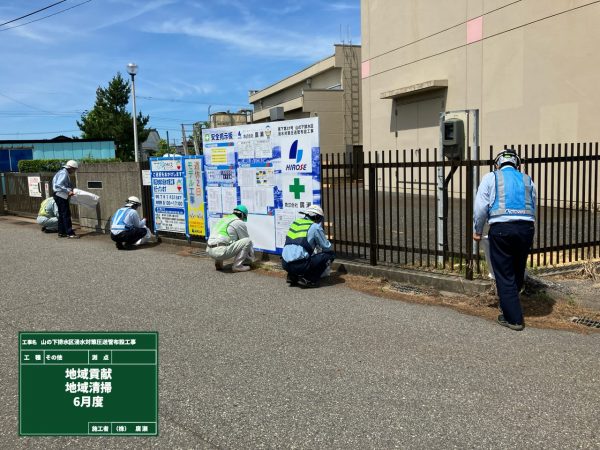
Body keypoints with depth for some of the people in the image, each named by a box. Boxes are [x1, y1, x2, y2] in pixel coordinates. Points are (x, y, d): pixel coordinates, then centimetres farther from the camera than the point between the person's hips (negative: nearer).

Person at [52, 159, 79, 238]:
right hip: (61, 196, -11)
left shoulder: (63, 172, 15)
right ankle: (70, 233, -9)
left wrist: (70, 190, 11)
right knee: (66, 215, -9)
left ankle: (61, 232, 19)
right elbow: (58, 185, -26)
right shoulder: (64, 173, -16)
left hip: (59, 196, 11)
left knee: (61, 214, 14)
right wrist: (68, 191, -27)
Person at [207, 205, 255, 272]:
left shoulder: (223, 219, 27)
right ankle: (237, 266, 0)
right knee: (247, 241, -1)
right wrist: (251, 257, 31)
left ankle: (218, 263, 22)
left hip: (209, 250, 8)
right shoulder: (240, 223, 5)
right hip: (221, 251, -8)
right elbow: (246, 241, 14)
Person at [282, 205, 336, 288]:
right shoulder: (315, 226, -1)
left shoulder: (295, 222, 18)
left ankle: (292, 276, 17)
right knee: (330, 254, 5)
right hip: (299, 265, -7)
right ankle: (309, 280, 0)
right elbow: (327, 247, 6)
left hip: (285, 264, 7)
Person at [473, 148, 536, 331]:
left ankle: (513, 318, 6)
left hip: (501, 228, -4)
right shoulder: (527, 180, 19)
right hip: (526, 228, 4)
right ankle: (508, 307, 36)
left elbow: (480, 207, 2)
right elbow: (533, 208, 20)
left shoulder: (491, 178, 9)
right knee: (518, 272, 19)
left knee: (505, 276, 4)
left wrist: (477, 231, 13)